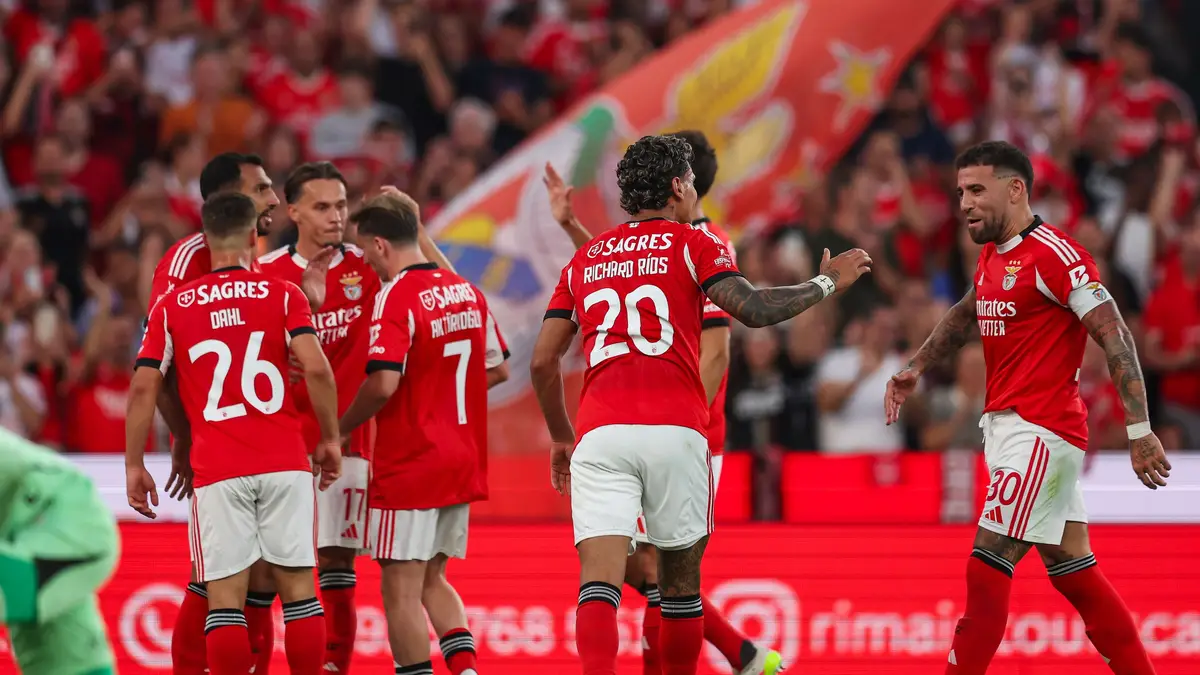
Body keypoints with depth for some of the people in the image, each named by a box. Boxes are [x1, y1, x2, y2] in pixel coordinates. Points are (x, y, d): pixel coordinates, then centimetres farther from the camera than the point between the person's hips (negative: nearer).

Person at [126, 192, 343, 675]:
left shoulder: (172, 306, 8)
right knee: (298, 587, 6)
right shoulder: (283, 295, 4)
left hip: (217, 472, 0)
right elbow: (316, 368, -8)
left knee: (226, 598, 0)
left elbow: (143, 387, 2)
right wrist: (330, 439, 3)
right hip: (285, 463, 0)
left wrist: (134, 466, 9)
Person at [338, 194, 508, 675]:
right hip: (464, 461, 8)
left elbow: (384, 382, -25)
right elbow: (495, 367, 17)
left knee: (401, 590, 0)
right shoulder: (467, 292, 7)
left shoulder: (397, 297, -16)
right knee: (433, 580, 18)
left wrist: (340, 428, -10)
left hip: (408, 464, -8)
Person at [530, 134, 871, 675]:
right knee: (680, 583, 14)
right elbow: (750, 308, -8)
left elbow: (542, 362, 18)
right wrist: (827, 283, 6)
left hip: (599, 434, 2)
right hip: (674, 431, -2)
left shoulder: (584, 260, 20)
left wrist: (560, 438, 31)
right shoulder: (692, 244, 8)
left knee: (599, 582, -11)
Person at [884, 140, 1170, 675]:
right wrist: (916, 368, 27)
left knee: (987, 567, -11)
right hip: (1005, 426, 9)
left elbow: (1115, 336, -18)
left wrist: (1139, 429, -22)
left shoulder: (1054, 254, -14)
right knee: (1072, 571, 10)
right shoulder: (991, 255, 13)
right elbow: (966, 315, 34)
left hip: (1040, 430, -9)